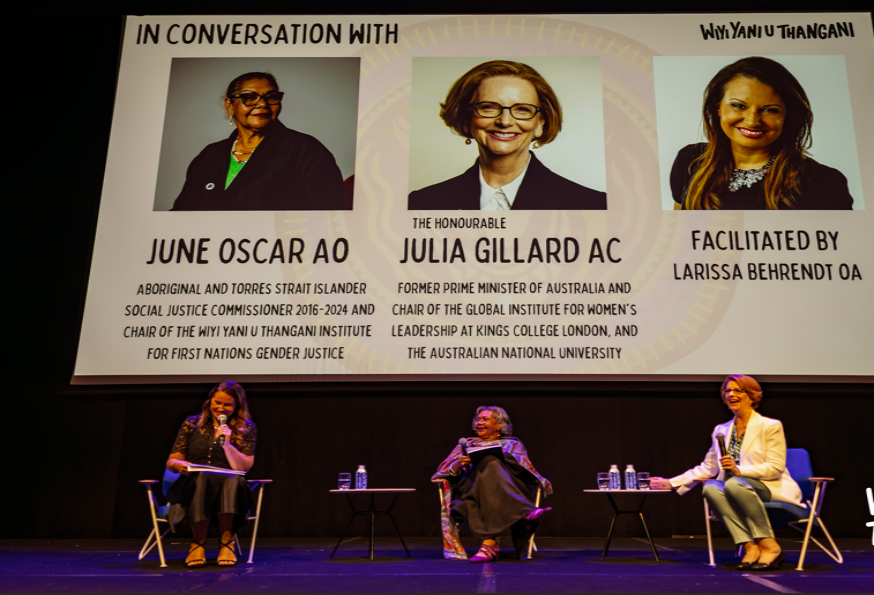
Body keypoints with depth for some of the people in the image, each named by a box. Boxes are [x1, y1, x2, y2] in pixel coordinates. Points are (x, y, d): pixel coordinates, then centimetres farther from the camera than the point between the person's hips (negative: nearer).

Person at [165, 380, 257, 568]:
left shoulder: (246, 429, 9)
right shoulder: (192, 424, 13)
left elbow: (244, 467, 0)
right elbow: (171, 462, 12)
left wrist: (227, 444, -14)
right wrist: (177, 464, -12)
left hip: (228, 489, 0)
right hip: (192, 487, 1)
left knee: (234, 481, -37)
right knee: (203, 478, -36)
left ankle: (226, 542, -26)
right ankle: (198, 543, -24)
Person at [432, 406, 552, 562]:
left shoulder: (512, 444, 28)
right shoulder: (466, 443, 32)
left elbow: (524, 470, 8)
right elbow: (444, 472, 19)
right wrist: (458, 464, -4)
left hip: (507, 488, 0)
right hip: (470, 488, 1)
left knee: (491, 463, -37)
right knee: (490, 463, -34)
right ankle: (526, 514, -54)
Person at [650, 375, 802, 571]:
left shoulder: (771, 426, -1)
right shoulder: (721, 430, 14)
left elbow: (776, 468, -9)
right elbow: (707, 468, 17)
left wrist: (739, 470, -25)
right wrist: (672, 483, 7)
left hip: (773, 489, -4)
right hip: (735, 490, 4)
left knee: (734, 484, -36)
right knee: (711, 487, -29)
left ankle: (769, 546, -24)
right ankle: (750, 547, -31)